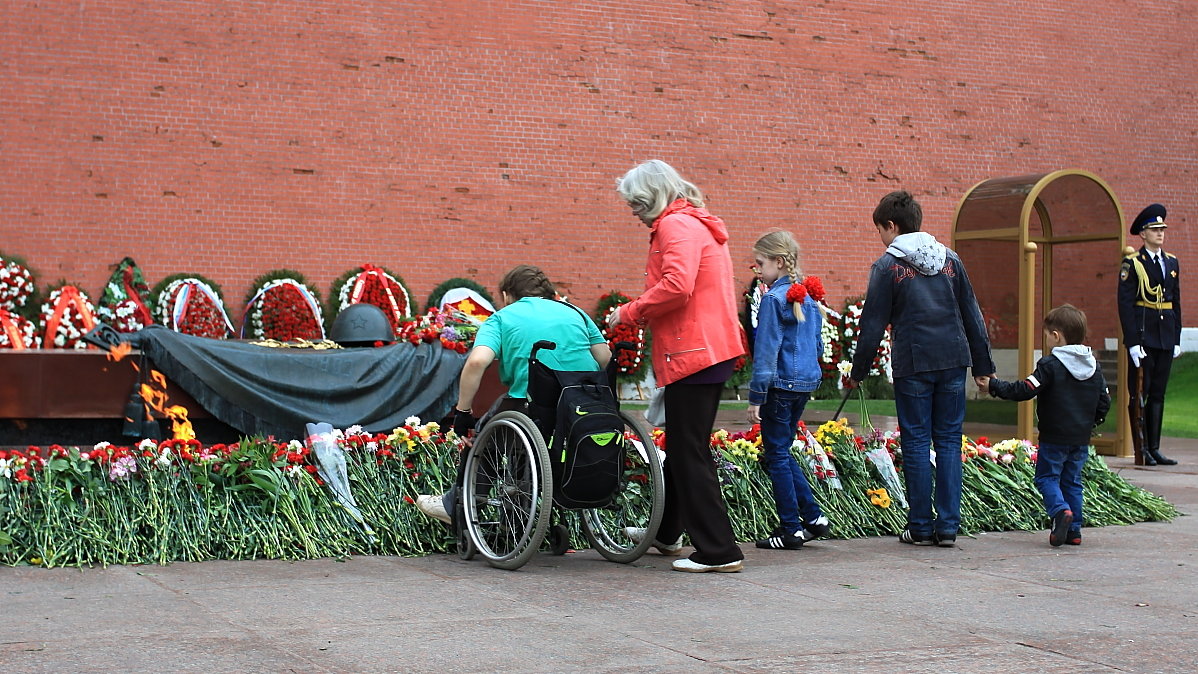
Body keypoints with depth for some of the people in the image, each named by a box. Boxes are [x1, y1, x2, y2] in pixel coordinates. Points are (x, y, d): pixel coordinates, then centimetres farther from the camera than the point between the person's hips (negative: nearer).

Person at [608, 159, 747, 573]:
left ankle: (720, 551, -3)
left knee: (690, 453, -6)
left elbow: (676, 286, -26)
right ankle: (666, 532, 35)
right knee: (681, 447, 21)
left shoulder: (677, 225, -12)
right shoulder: (696, 224, 21)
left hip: (694, 353, -11)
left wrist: (630, 312, -13)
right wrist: (642, 314, 14)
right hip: (711, 349, 11)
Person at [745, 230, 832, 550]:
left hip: (781, 385, -8)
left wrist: (756, 398, -15)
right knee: (781, 453, 18)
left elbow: (766, 352, -17)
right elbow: (818, 346, 17)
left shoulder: (773, 298, -14)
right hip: (807, 381, 8)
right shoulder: (808, 298, 11)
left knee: (777, 456, 1)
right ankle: (813, 517, 15)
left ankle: (791, 530, 4)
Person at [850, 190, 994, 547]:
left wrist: (858, 371, 7)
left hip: (913, 365, -4)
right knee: (949, 441, 7)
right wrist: (983, 364, 18)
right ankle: (948, 526, 6)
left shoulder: (887, 266, -2)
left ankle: (921, 527, 6)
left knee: (916, 443, 3)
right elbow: (972, 314, 13)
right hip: (953, 360, 4)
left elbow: (873, 324, -2)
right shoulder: (949, 258, 12)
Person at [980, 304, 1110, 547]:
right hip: (1081, 438, 6)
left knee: (1047, 477, 3)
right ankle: (1074, 529, 10)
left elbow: (1025, 390, -17)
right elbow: (1104, 401, 12)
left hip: (1054, 437, -6)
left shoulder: (1050, 364, -12)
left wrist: (994, 386, -8)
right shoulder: (1093, 366, 8)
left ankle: (1060, 510, -21)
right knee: (1072, 480, 13)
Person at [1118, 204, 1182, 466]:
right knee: (1140, 394, -3)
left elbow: (1176, 302, 17)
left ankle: (1154, 449, 12)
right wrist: (1133, 342, -15)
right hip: (1142, 336, -6)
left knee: (1158, 393, 8)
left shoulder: (1172, 263, 14)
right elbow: (1125, 304, -9)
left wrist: (1177, 338, 11)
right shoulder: (1132, 263, -4)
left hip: (1166, 338, 6)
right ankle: (1141, 451, 2)